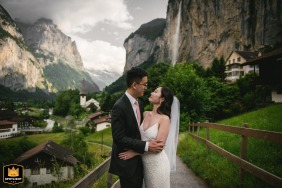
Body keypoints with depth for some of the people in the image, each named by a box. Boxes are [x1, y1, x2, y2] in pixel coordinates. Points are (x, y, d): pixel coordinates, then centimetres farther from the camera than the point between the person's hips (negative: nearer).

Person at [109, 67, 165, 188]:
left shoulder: (139, 103, 5)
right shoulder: (119, 107, -22)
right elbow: (119, 138, -24)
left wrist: (151, 141, -1)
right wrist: (146, 146, -27)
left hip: (138, 159, 8)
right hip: (127, 161, -8)